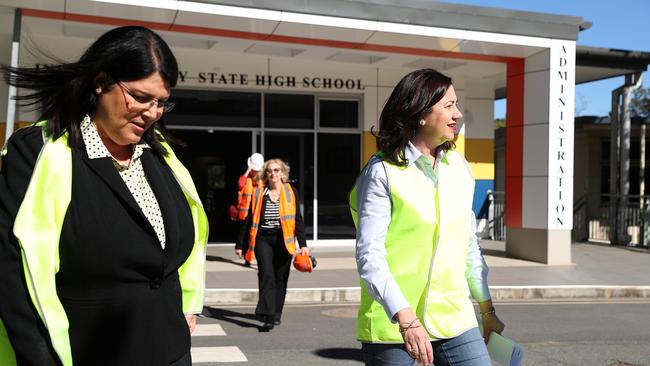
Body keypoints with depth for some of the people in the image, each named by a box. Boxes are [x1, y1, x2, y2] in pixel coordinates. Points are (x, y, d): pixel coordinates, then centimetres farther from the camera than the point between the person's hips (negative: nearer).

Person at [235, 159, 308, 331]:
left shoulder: (290, 192, 5)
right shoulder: (258, 193, 5)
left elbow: (297, 219, 6)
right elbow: (248, 219, 8)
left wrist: (303, 244, 0)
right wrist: (240, 244, 7)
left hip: (284, 240, 1)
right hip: (263, 239, -1)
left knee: (280, 277, 8)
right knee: (266, 274, -14)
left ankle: (276, 313, 23)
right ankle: (268, 316, -17)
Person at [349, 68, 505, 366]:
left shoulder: (459, 167, 8)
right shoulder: (382, 172, -9)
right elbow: (369, 255, -15)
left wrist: (487, 311, 19)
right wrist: (405, 318, -24)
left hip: (454, 318, 5)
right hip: (392, 322, -4)